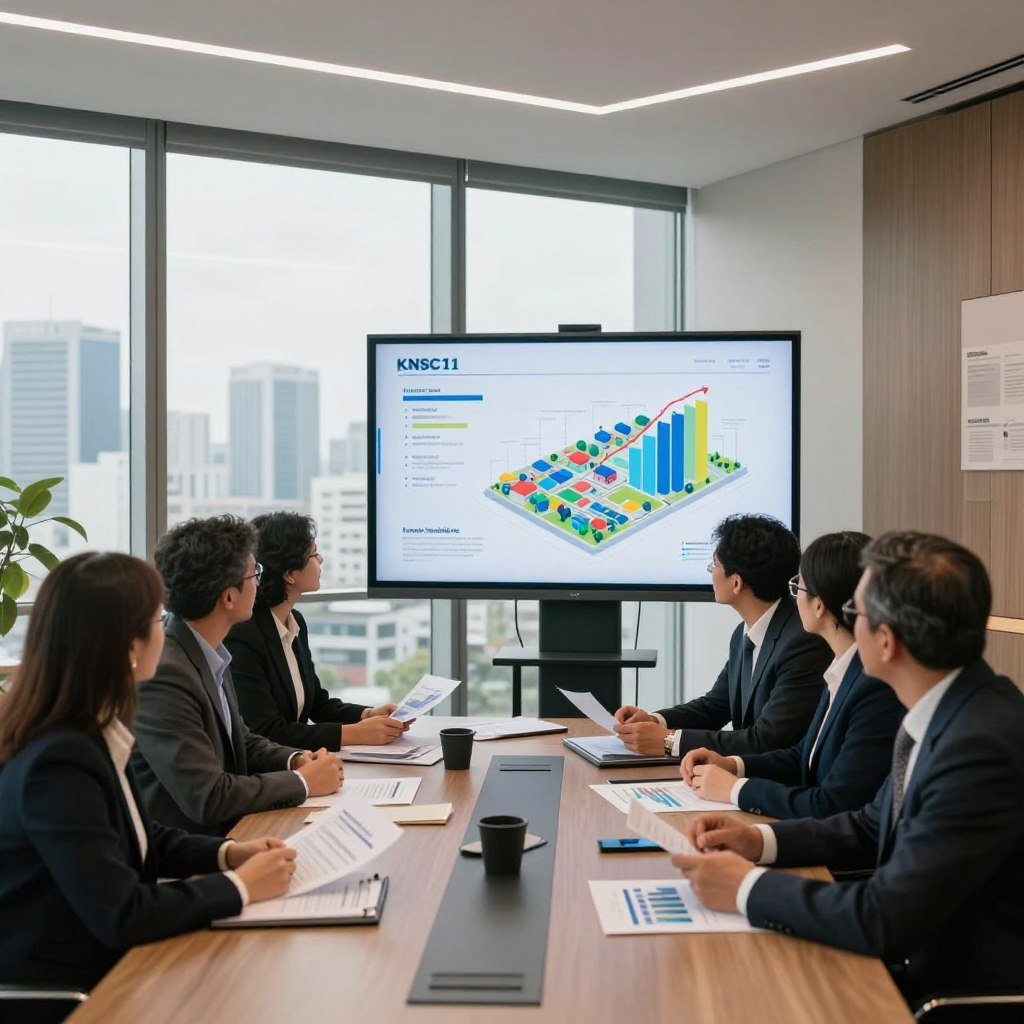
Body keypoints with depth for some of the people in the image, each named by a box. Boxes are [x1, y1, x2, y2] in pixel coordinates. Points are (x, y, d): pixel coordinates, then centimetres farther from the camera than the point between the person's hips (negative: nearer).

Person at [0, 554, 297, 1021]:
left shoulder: (92, 734, 1)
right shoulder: (59, 764, -26)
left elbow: (140, 839, 16)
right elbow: (122, 916, -27)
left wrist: (227, 854, 1)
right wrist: (239, 886, -16)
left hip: (106, 965, 8)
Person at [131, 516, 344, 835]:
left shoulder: (210, 654, 5)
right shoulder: (163, 674, -22)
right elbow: (208, 798, -23)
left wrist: (297, 759, 0)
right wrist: (302, 781, -13)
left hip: (226, 833, 8)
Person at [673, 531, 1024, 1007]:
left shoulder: (982, 745, -28)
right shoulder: (944, 713, 1)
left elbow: (886, 919, -28)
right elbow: (873, 826, 13)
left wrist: (748, 887, -16)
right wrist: (760, 840, -1)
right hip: (916, 963, 7)